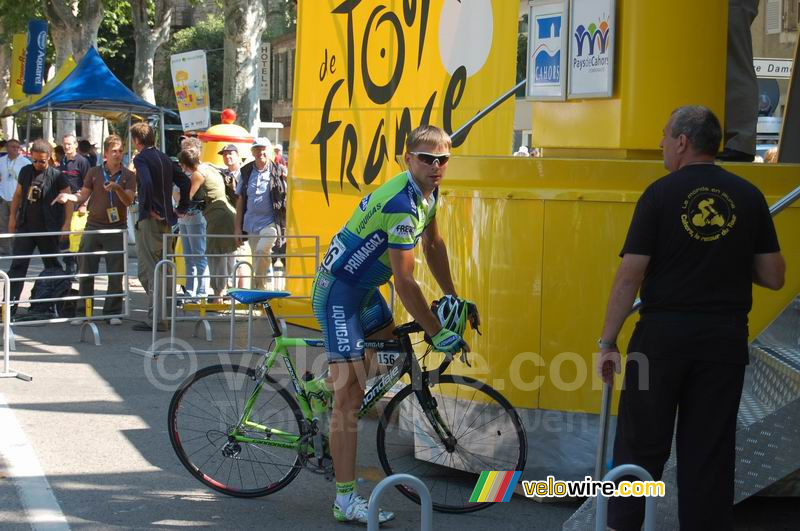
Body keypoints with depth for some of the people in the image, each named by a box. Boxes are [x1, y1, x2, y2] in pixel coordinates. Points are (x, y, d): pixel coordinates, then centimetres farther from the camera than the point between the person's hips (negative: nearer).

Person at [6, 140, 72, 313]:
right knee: (17, 266, -3)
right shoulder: (25, 172, 6)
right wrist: (12, 217, 13)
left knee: (52, 266, 10)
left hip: (48, 229, -4)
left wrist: (66, 224, -15)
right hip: (25, 226, 4)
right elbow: (18, 195, 17)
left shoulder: (57, 176, -8)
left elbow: (68, 200, -7)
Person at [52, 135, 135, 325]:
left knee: (116, 274, -1)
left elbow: (128, 201, -6)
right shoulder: (94, 172, 8)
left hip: (117, 229, -1)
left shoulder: (128, 176, 5)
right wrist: (69, 197, -11)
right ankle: (82, 312, 9)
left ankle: (113, 313, 7)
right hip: (93, 227, 1)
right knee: (86, 272, 2)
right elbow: (83, 196, 9)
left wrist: (117, 188, -23)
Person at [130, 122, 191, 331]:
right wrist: (181, 208, 17)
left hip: (149, 220, -8)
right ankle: (166, 312, 22)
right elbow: (185, 182, 16)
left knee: (148, 271, -5)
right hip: (166, 221, 8)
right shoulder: (165, 159, 15)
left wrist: (147, 209, -16)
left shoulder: (141, 159, -9)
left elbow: (146, 183, -26)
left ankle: (156, 319, -8)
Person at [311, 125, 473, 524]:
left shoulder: (428, 192, 2)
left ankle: (325, 385, 43)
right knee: (349, 393, -13)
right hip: (338, 292, -10)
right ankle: (346, 500, -13)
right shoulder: (401, 204, -28)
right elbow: (405, 283, -26)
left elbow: (433, 243, 19)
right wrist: (438, 333, -20)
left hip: (364, 289, 10)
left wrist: (453, 298, 19)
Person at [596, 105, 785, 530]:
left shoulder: (661, 193, -6)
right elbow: (773, 277, 3)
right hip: (725, 336, 3)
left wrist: (608, 342, -3)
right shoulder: (749, 196, 3)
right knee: (710, 450, 7)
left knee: (640, 443, 8)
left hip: (663, 334, -2)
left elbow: (629, 276, -9)